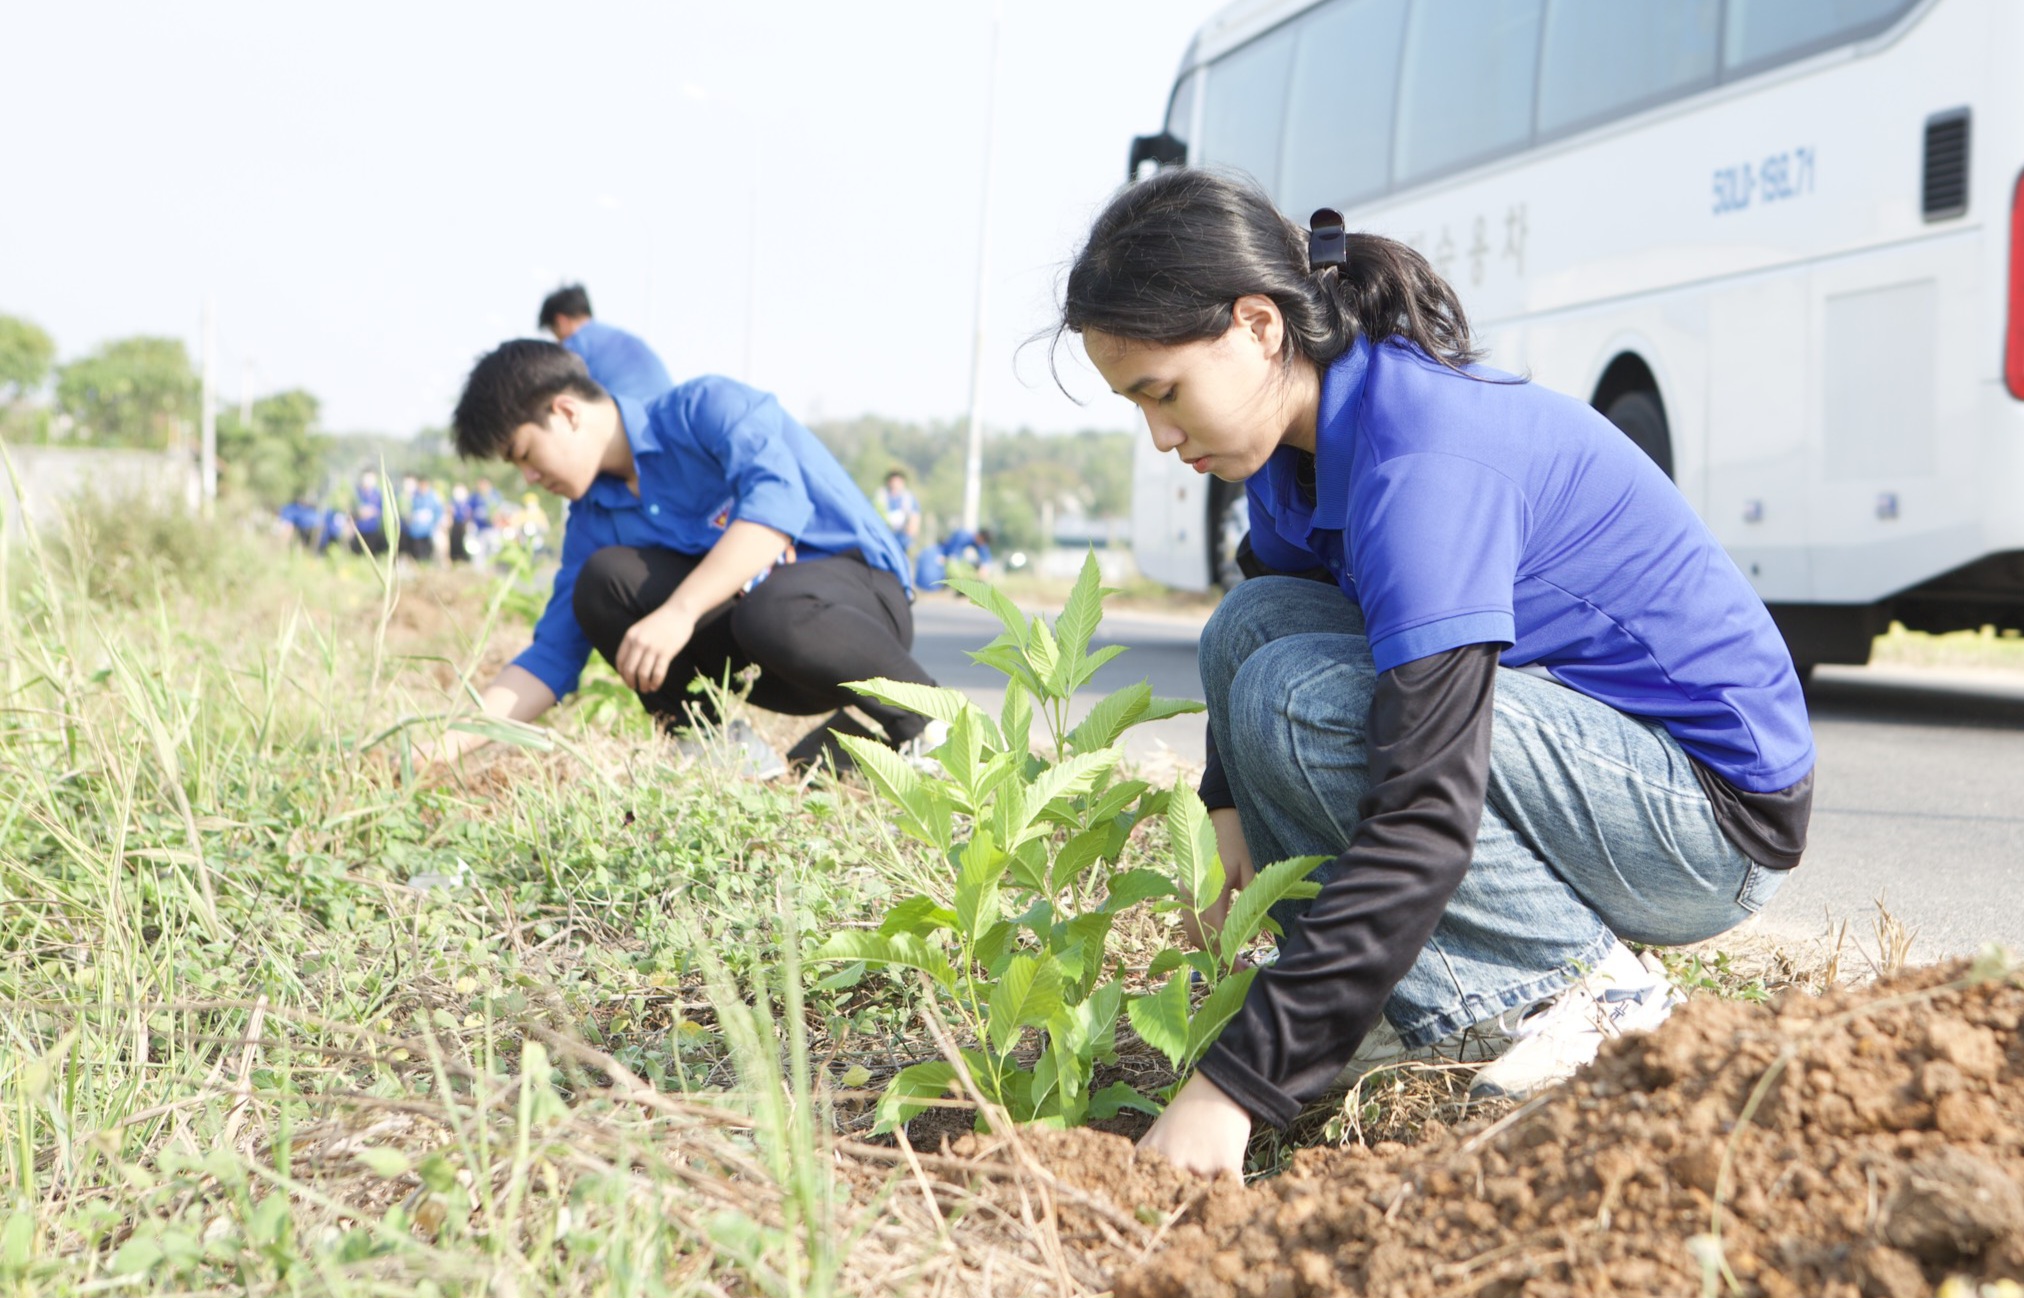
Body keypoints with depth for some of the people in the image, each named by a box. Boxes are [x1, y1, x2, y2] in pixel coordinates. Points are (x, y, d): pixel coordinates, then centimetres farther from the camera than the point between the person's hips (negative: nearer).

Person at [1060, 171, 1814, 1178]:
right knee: (1253, 624, 0)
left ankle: (1595, 991, -10)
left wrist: (1234, 1083, -35)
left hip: (1719, 810, -9)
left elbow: (1427, 818, -35)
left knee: (1297, 701, -24)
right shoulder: (1306, 429, 0)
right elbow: (1266, 636, 19)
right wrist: (1231, 814, 0)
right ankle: (1462, 1000, -3)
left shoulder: (1422, 461, -28)